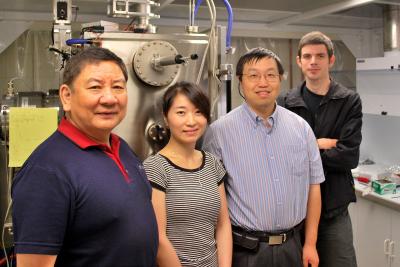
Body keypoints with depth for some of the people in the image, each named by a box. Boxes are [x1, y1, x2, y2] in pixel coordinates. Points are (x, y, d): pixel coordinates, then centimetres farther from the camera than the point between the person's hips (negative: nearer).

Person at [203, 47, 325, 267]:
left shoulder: (301, 128, 2)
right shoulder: (220, 131, -10)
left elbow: (312, 186, 6)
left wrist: (310, 244, 6)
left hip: (292, 246, 4)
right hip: (244, 249, -3)